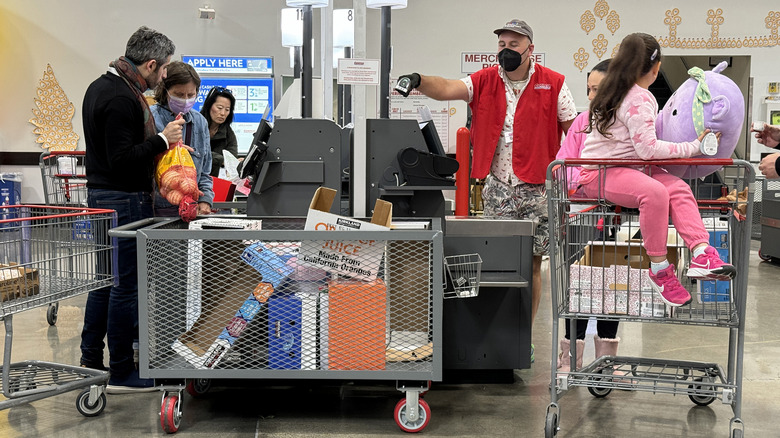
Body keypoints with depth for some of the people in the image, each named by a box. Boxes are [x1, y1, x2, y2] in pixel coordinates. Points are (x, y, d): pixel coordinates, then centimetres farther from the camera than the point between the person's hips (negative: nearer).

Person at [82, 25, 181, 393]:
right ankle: (121, 374, 2)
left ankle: (90, 361, 25)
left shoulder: (100, 86, 14)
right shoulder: (122, 99, -20)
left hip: (100, 194, 11)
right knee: (126, 284, -4)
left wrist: (164, 142, 17)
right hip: (123, 200, -11)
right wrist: (162, 140, -18)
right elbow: (121, 160, -24)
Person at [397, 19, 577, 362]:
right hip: (497, 189, 2)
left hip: (537, 188, -2)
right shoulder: (485, 81, 5)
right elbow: (447, 89, -10)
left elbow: (573, 132, 4)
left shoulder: (553, 84, 1)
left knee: (531, 263, 4)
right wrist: (419, 82, -31)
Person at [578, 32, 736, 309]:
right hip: (600, 174, -10)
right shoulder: (639, 99, -13)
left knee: (678, 188, -12)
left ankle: (702, 255, -28)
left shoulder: (616, 91, 17)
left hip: (627, 168, 10)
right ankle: (659, 269, -27)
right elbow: (648, 149, -19)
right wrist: (693, 147, -12)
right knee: (654, 191, -35)